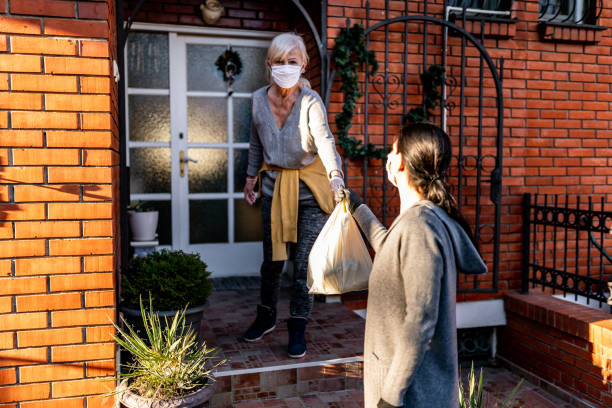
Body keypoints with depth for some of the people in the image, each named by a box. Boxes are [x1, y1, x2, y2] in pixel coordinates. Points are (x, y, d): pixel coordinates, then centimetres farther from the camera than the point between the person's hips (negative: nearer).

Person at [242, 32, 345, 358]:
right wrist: (251, 176, 17)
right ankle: (266, 316, 36)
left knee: (303, 262, 0)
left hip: (309, 189, -3)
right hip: (274, 186, 3)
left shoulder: (311, 102, -17)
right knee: (272, 259, 11)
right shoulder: (259, 99, -3)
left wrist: (336, 175, -51)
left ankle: (297, 328, 19)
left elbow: (324, 139, -34)